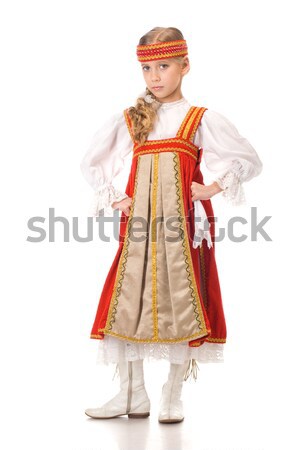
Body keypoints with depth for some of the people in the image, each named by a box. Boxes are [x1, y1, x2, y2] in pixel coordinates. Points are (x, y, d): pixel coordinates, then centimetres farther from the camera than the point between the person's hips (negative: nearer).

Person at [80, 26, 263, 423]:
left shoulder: (201, 119, 4)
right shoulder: (128, 120, 11)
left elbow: (250, 161, 6)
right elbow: (91, 164, 20)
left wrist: (213, 188, -4)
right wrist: (113, 199, 8)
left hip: (184, 225, -2)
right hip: (139, 225, 3)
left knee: (182, 305, -1)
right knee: (127, 302, 0)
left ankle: (173, 397, 13)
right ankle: (133, 396, 11)